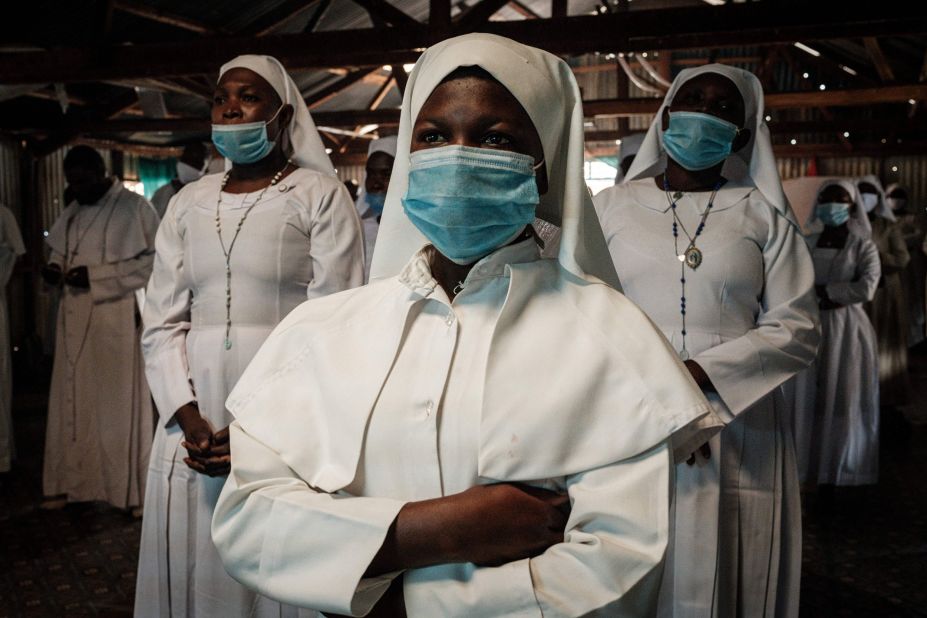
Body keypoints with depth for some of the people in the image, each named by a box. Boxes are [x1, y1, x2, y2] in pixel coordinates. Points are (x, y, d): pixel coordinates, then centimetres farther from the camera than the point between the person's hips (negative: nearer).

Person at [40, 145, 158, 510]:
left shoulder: (134, 208, -7)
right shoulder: (72, 213, 12)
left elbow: (153, 260, -13)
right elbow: (61, 254, 22)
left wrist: (95, 276, -18)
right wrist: (54, 269, -3)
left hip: (116, 320, -6)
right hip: (74, 321, 6)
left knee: (119, 401, 0)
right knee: (73, 401, 7)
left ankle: (130, 489, 9)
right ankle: (73, 483, 16)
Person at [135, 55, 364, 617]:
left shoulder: (319, 193, -1)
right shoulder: (188, 203, 13)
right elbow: (163, 324, 9)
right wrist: (189, 419, -6)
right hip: (194, 419, 4)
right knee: (193, 570, 10)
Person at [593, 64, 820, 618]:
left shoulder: (763, 215, 7)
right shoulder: (611, 207, 9)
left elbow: (797, 329, 0)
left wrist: (697, 373, -13)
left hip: (736, 425, 0)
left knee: (720, 571, 2)